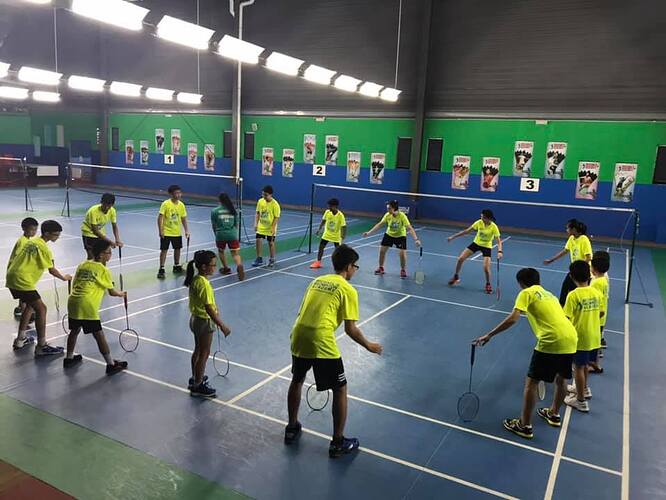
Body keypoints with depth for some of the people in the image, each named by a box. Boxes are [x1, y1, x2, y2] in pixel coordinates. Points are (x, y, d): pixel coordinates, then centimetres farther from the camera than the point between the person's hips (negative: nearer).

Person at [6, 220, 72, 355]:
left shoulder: (31, 241, 13)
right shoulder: (44, 248, -12)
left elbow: (18, 258, 20)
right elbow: (52, 270, -6)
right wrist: (64, 278, 9)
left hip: (12, 277, 10)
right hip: (22, 281, -10)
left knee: (31, 305, 25)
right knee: (41, 309, -7)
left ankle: (20, 339, 33)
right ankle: (41, 347, -7)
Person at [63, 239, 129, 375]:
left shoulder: (82, 265, 15)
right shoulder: (104, 270, -2)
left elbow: (74, 285, 19)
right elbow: (112, 292, 4)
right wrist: (122, 294, 23)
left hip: (72, 301, 7)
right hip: (87, 306, -7)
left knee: (75, 330, 26)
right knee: (99, 335, -1)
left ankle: (69, 358, 42)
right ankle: (111, 365, 5)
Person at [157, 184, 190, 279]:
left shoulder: (181, 205, -1)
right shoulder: (165, 204, -15)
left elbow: (184, 219, 7)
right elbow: (160, 217, -15)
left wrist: (186, 230, 1)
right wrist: (160, 230, -19)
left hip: (177, 232, 5)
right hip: (166, 232, -5)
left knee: (177, 249, 14)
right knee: (164, 250, -1)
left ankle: (176, 267, 32)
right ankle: (161, 269, 6)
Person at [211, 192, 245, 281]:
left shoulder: (214, 211, -1)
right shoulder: (234, 210, 5)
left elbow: (214, 226, 4)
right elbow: (237, 224, 10)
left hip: (220, 234, -1)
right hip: (232, 235, 1)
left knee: (221, 251, 24)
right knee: (235, 253, -2)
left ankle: (226, 268, 33)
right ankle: (239, 265, -30)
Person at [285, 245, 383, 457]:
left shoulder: (317, 281, 16)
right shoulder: (348, 290, -2)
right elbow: (350, 329, -3)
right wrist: (369, 346, 12)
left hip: (299, 337, 7)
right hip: (322, 345, -6)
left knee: (297, 381, 28)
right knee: (340, 390, 12)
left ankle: (292, 428, 44)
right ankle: (338, 443, 20)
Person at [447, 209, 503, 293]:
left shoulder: (494, 227, -25)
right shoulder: (479, 222, -15)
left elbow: (499, 240, -26)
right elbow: (467, 231, -8)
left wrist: (500, 251, -44)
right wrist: (453, 237, -8)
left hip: (487, 246, -4)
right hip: (476, 243, 4)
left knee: (486, 267, -19)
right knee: (460, 258, -5)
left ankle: (488, 284, 11)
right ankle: (456, 277, 19)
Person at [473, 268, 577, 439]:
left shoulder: (526, 293, 3)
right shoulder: (548, 294, 26)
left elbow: (512, 319, -11)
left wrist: (489, 335, -8)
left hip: (552, 341, -8)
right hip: (571, 338, 8)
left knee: (531, 382, 4)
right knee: (561, 378, 27)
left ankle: (525, 426, 11)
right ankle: (554, 414, 47)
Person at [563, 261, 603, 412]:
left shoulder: (573, 295, -21)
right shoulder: (596, 292, -3)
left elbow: (566, 318, -21)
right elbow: (601, 313, 9)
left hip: (580, 337, -6)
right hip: (594, 336, 6)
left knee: (579, 367, 7)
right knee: (584, 364, 26)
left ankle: (581, 401, 17)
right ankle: (583, 388, 45)